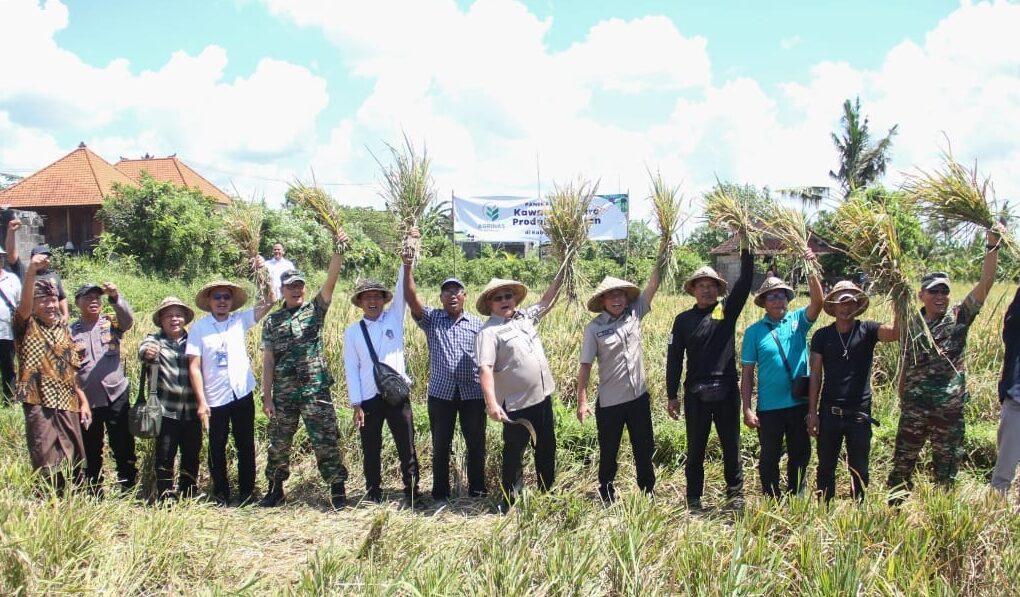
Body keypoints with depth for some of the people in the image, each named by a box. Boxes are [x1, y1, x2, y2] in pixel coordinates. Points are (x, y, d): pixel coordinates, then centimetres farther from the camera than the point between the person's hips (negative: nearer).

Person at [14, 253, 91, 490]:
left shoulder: (63, 330, 12)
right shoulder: (26, 327, -3)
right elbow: (24, 303, -24)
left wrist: (83, 400, 9)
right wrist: (31, 272, -40)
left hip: (68, 404, 5)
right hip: (39, 404, -5)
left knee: (74, 462, 11)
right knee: (48, 467, -3)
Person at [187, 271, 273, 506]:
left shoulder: (240, 321, 3)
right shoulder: (199, 328, -5)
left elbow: (267, 303, -2)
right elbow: (194, 367, -7)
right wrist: (201, 401, -11)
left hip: (242, 395, 2)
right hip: (215, 399, -2)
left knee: (246, 446, 9)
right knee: (217, 449, 8)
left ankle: (246, 494, 19)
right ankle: (221, 496, 20)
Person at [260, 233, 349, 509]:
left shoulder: (315, 310, 4)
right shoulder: (272, 321, 9)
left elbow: (331, 280, -11)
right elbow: (268, 360, 6)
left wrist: (338, 251, -26)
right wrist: (266, 396, 1)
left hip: (316, 391, -2)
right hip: (283, 394, 3)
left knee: (325, 443, -4)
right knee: (278, 445, 11)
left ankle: (338, 492, 3)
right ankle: (276, 491, 26)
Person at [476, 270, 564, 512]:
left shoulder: (525, 317, 9)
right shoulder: (490, 331, -13)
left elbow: (547, 300, 23)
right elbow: (485, 369, -22)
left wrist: (562, 272, 17)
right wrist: (492, 403, -32)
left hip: (543, 397, 7)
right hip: (516, 404, -7)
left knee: (547, 448, 18)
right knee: (514, 453, 4)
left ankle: (547, 493, 33)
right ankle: (510, 501, 16)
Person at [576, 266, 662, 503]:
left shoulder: (634, 314, -2)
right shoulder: (594, 328, -10)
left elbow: (653, 283, -5)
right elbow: (585, 365, -10)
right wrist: (582, 401, -13)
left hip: (639, 397, 3)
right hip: (609, 402, -3)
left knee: (645, 449, 15)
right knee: (608, 453, 11)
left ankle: (648, 494, 33)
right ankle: (606, 498, 28)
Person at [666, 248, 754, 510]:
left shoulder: (727, 311, 3)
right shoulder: (684, 319, 4)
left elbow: (745, 280, -8)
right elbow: (674, 358, 4)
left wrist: (746, 248, -18)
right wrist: (672, 395, 1)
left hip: (726, 391, 0)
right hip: (695, 394, 0)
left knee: (731, 446, 8)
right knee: (696, 449, 8)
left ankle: (735, 495, 19)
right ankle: (694, 498, 18)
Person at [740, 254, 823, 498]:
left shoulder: (798, 321, 1)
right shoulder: (754, 331, -2)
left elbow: (817, 302, -17)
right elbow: (747, 373, -3)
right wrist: (747, 409, -8)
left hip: (800, 404, 2)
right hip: (769, 407, -1)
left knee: (800, 456, 13)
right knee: (769, 458, 8)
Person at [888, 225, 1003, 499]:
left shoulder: (959, 317, -1)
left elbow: (986, 283, -12)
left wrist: (992, 246, -21)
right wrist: (902, 399, 12)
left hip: (949, 409, -1)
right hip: (913, 409, 2)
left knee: (946, 467, 8)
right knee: (902, 463, 8)